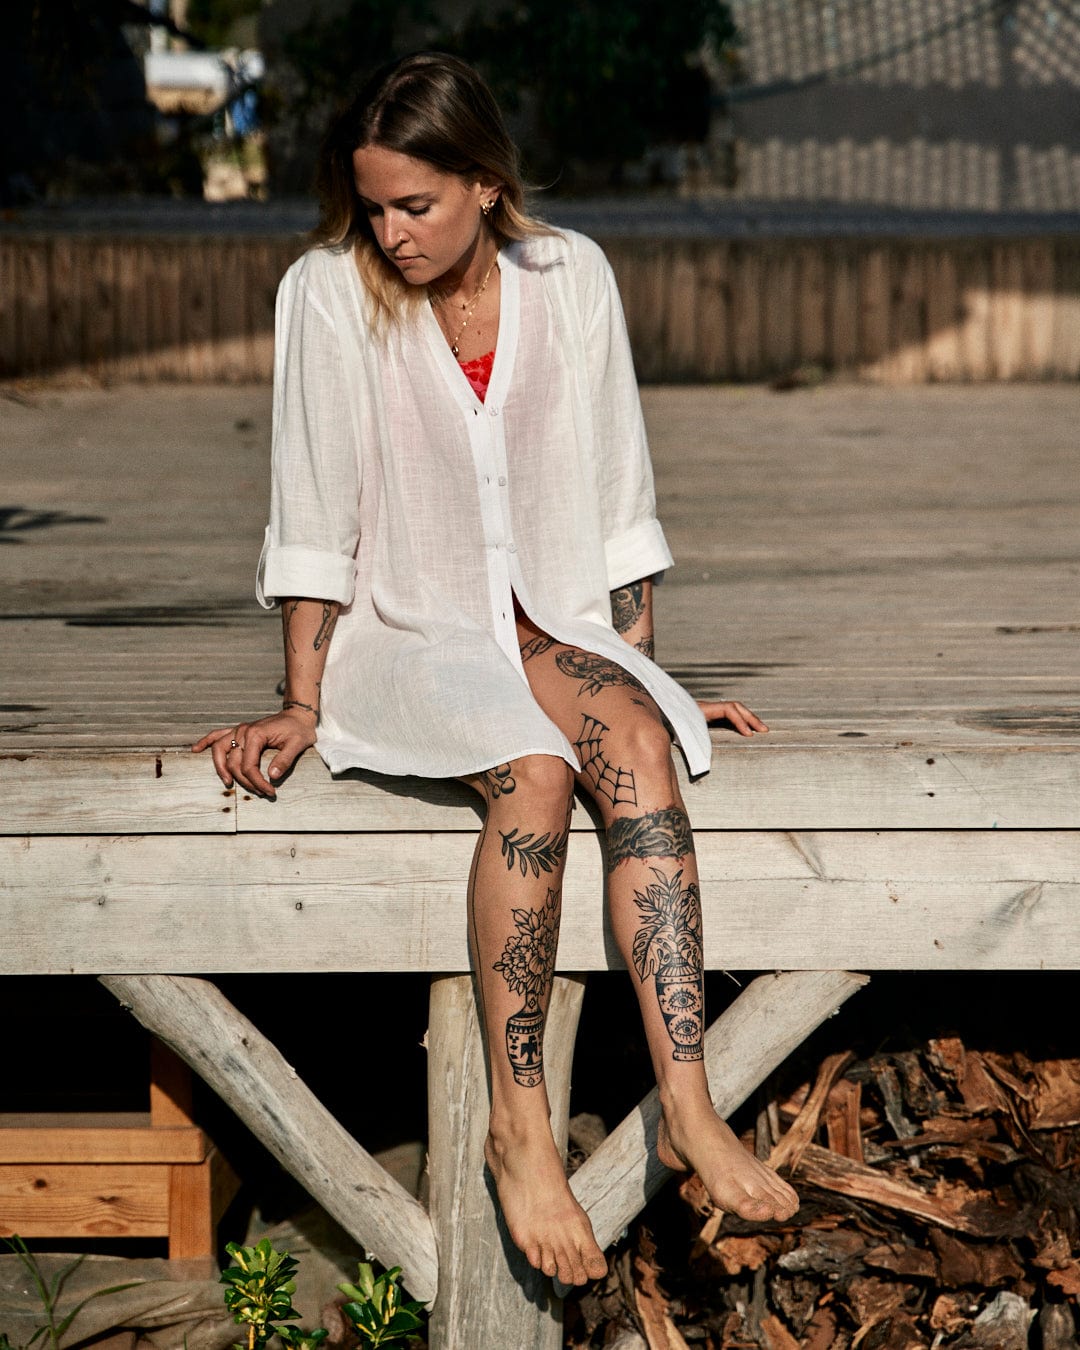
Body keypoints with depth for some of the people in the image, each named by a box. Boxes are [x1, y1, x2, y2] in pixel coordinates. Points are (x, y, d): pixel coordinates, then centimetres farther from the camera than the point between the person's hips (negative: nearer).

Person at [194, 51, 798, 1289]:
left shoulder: (570, 278, 1)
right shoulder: (329, 292, -7)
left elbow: (613, 496, 7)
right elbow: (316, 515, -5)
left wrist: (637, 674, 7)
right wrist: (302, 705, -7)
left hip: (548, 623, 3)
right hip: (405, 631, -3)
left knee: (638, 744, -30)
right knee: (536, 771, -33)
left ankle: (686, 1109, -36)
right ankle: (518, 1127, -30)